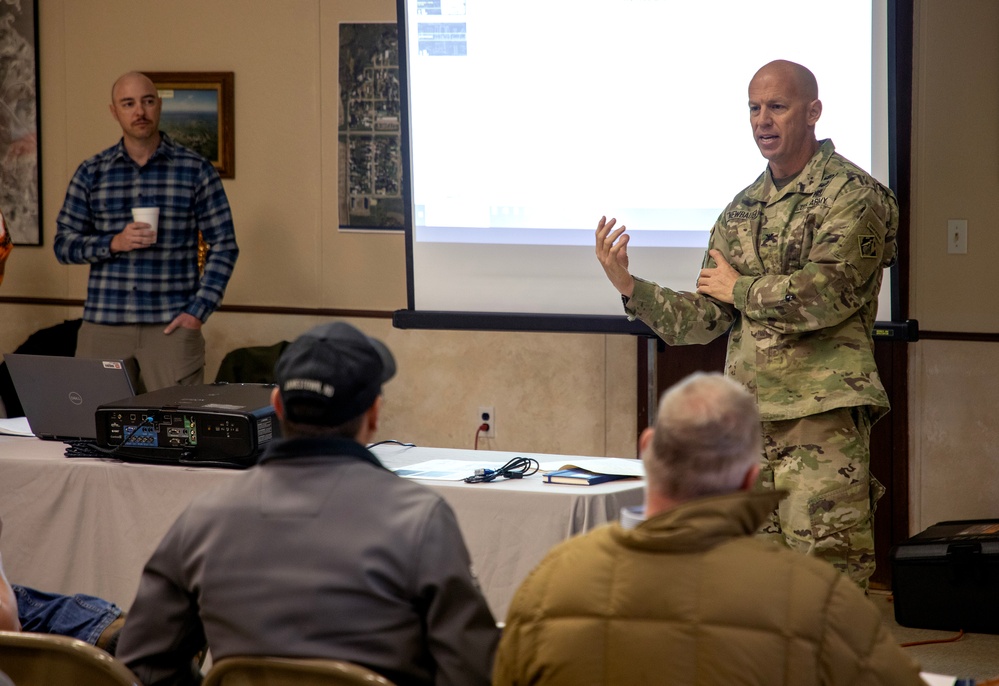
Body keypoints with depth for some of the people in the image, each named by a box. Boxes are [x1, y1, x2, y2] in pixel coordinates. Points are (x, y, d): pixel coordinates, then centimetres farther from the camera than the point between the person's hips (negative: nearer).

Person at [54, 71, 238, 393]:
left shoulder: (196, 170, 4)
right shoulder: (91, 173, 9)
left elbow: (224, 245, 4)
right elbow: (63, 243, 9)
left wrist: (199, 309, -6)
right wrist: (114, 244, -10)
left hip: (171, 326, -1)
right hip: (103, 326, 2)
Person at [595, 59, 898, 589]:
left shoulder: (853, 195, -4)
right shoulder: (741, 211, 17)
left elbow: (828, 294, -19)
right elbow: (705, 320, 15)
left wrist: (740, 288, -4)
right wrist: (628, 286, 1)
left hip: (824, 415, -7)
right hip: (748, 418, 7)